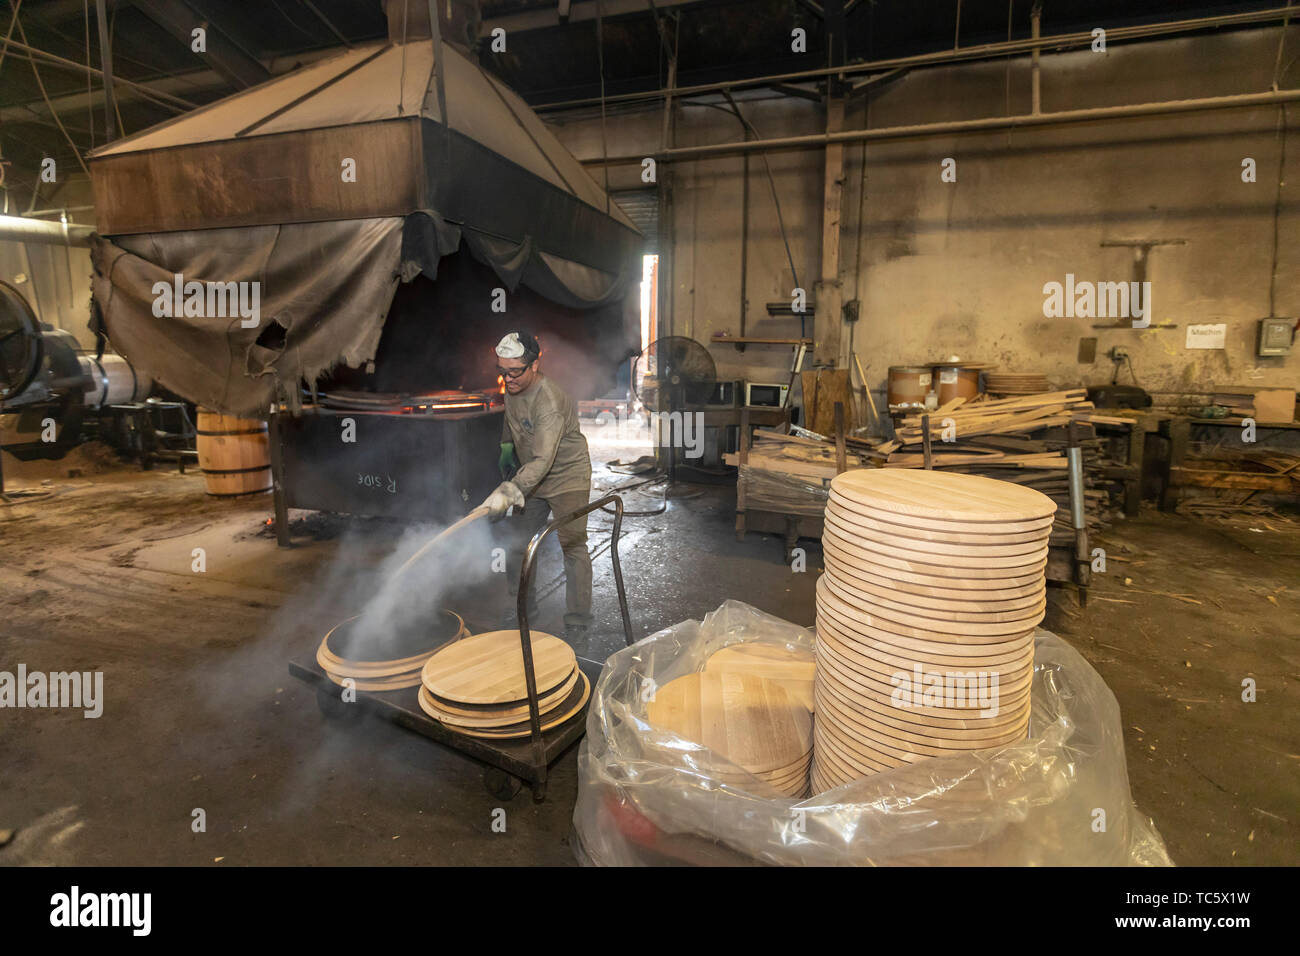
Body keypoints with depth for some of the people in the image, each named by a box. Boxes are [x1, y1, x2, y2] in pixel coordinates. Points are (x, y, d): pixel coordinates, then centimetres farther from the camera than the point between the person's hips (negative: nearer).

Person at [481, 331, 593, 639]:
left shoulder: (550, 403, -32)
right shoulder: (512, 387, -5)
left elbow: (543, 461, -40)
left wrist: (508, 492, -48)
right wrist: (507, 447, 16)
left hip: (567, 477, -8)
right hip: (531, 479, 8)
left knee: (573, 546, -8)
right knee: (518, 542, 12)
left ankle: (578, 619, 3)